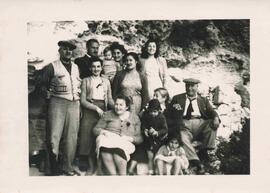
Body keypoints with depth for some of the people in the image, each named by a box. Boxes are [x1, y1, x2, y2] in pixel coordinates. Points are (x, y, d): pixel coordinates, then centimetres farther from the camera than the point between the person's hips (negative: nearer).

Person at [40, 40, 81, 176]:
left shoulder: (76, 67, 16)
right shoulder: (52, 67, 1)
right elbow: (43, 84, 2)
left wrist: (79, 105, 16)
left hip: (74, 104, 5)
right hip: (57, 103, -5)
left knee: (71, 137, 4)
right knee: (54, 135, -8)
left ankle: (67, 166, 14)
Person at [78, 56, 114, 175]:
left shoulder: (106, 81, 16)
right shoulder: (86, 81, 7)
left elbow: (109, 99, 13)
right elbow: (83, 100, -1)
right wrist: (96, 108, -12)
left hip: (103, 111, 2)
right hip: (89, 111, -2)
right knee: (89, 137, -5)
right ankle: (91, 166, 6)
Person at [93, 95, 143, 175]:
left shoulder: (134, 118, 17)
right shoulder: (108, 114, 17)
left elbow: (140, 138, 12)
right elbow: (96, 129, 16)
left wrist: (130, 138, -8)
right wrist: (104, 132, -5)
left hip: (126, 144, -1)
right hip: (107, 140, 1)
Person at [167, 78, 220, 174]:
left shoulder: (203, 100, 23)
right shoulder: (177, 98, 19)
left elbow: (211, 111, 9)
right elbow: (171, 113, 8)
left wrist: (216, 118, -15)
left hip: (201, 124, 2)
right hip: (185, 124, -2)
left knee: (213, 124, -26)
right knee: (183, 138, -32)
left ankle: (204, 151, -14)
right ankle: (197, 163, -31)